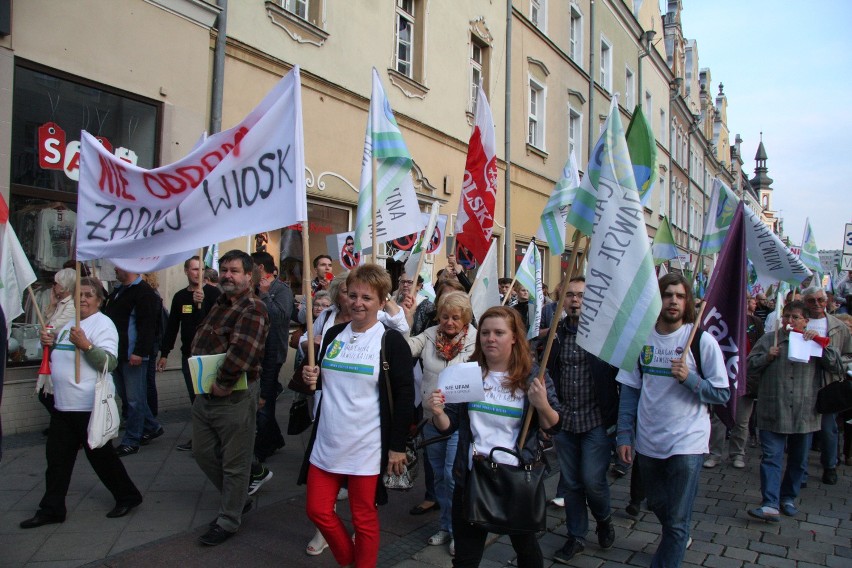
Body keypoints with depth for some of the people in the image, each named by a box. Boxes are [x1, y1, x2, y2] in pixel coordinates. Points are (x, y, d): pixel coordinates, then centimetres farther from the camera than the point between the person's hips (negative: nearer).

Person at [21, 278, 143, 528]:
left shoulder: (103, 324, -11)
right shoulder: (68, 324, 15)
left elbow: (110, 362, -22)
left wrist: (85, 345, -34)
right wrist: (50, 343, 9)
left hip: (90, 406, -8)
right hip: (63, 404, 8)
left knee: (101, 455, 3)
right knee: (57, 457, 13)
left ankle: (128, 496, 20)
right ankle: (52, 509, 25)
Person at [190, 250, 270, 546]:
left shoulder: (253, 309, -19)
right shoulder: (218, 305, 11)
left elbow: (241, 351, -33)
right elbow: (198, 343, 22)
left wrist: (222, 383, -22)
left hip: (234, 397, -9)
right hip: (205, 394, 10)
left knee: (234, 462, 6)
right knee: (203, 452, 21)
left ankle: (228, 521, 24)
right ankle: (237, 499, 39)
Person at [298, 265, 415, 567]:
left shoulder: (391, 341, -10)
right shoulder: (333, 334, 5)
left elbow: (405, 396, -10)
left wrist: (397, 446, -10)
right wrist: (311, 377, -6)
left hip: (367, 446, -5)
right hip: (326, 441, 6)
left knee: (364, 517, 8)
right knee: (318, 510, 12)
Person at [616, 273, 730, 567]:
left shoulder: (702, 340, -9)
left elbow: (723, 394, -8)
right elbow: (630, 391, 3)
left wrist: (689, 378, -23)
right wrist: (624, 435, 0)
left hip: (686, 444, -4)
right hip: (647, 442, 4)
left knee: (676, 520, 1)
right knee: (658, 505, 24)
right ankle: (678, 539, 54)